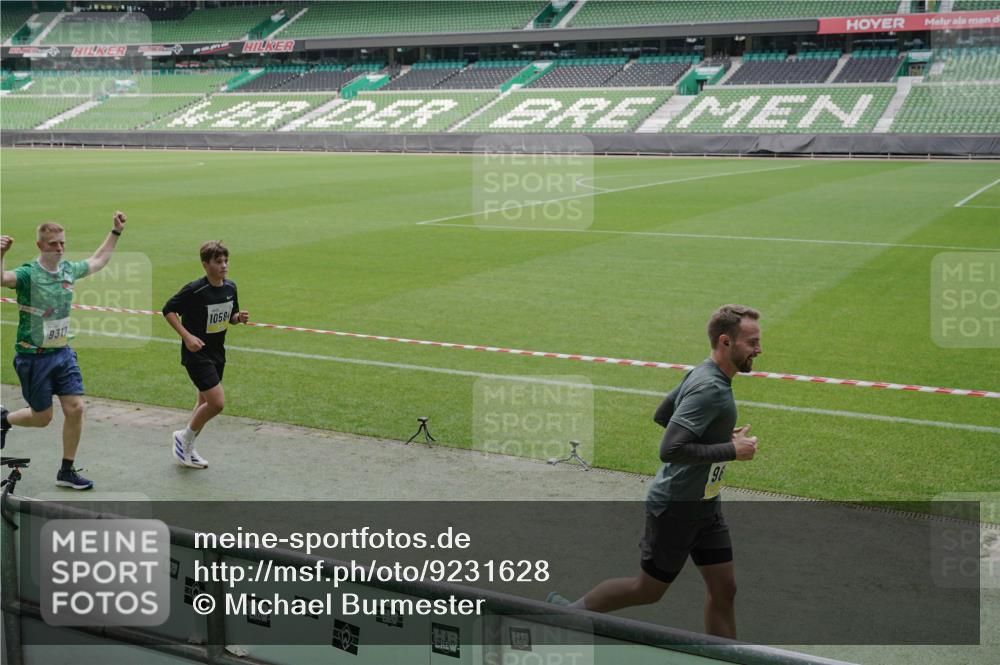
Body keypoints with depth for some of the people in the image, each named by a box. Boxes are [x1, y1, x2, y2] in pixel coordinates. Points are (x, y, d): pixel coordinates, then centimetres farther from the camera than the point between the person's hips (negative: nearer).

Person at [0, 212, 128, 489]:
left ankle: (67, 472, 13)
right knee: (42, 417, 5)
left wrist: (116, 231, 22)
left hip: (63, 353, 6)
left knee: (75, 409, -2)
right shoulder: (28, 274, -17)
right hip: (34, 356, -6)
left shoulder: (69, 270, 3)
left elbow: (98, 260, 23)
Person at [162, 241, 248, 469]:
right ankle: (184, 437, 9)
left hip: (217, 353, 7)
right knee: (217, 403, -14)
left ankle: (187, 449, 31)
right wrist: (187, 336, -20)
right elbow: (168, 310, -12)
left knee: (206, 402, 15)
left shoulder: (230, 287, 1)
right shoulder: (195, 290, -20)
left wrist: (239, 317, -8)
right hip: (196, 354, -7)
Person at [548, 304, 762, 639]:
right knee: (648, 590, 8)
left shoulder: (702, 374, 4)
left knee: (724, 589, 9)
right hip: (675, 507, -9)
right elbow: (670, 449, -32)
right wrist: (731, 450, -25)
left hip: (705, 505, 9)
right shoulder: (709, 388, -25)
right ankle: (567, 611, 26)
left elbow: (662, 415, 17)